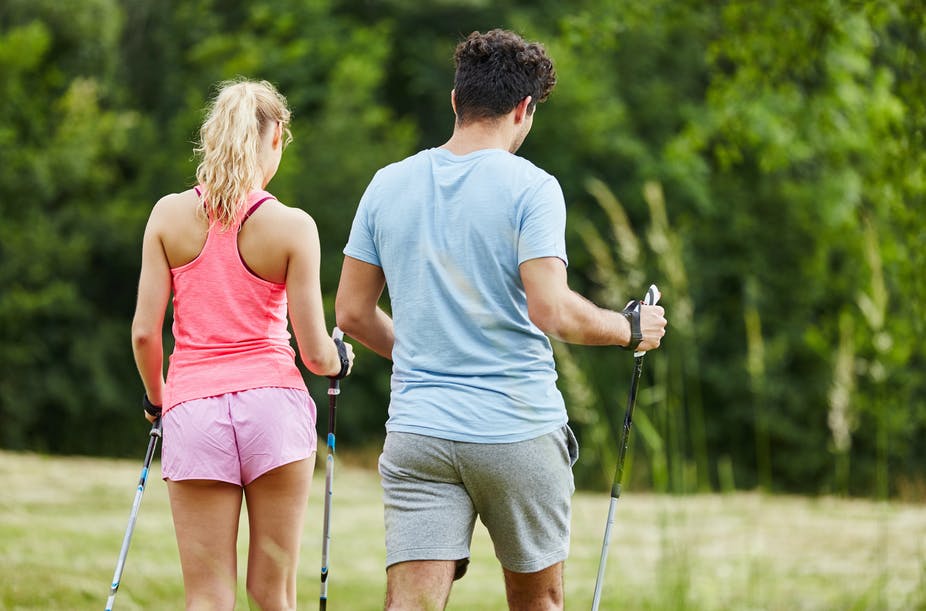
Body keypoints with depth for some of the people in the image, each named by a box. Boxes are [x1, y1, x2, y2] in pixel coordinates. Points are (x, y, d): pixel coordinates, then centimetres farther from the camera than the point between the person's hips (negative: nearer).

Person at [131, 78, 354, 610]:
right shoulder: (292, 227, -4)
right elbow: (315, 352, -4)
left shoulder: (169, 214, 1)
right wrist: (340, 360, 20)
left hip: (193, 408, 1)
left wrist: (156, 398, 20)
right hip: (274, 403, -1)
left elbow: (144, 332, 1)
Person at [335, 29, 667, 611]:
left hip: (418, 431, 3)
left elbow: (353, 312, 10)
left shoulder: (388, 185, 6)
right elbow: (551, 310, -18)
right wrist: (630, 329, -1)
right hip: (520, 431, -2)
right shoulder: (531, 187, -8)